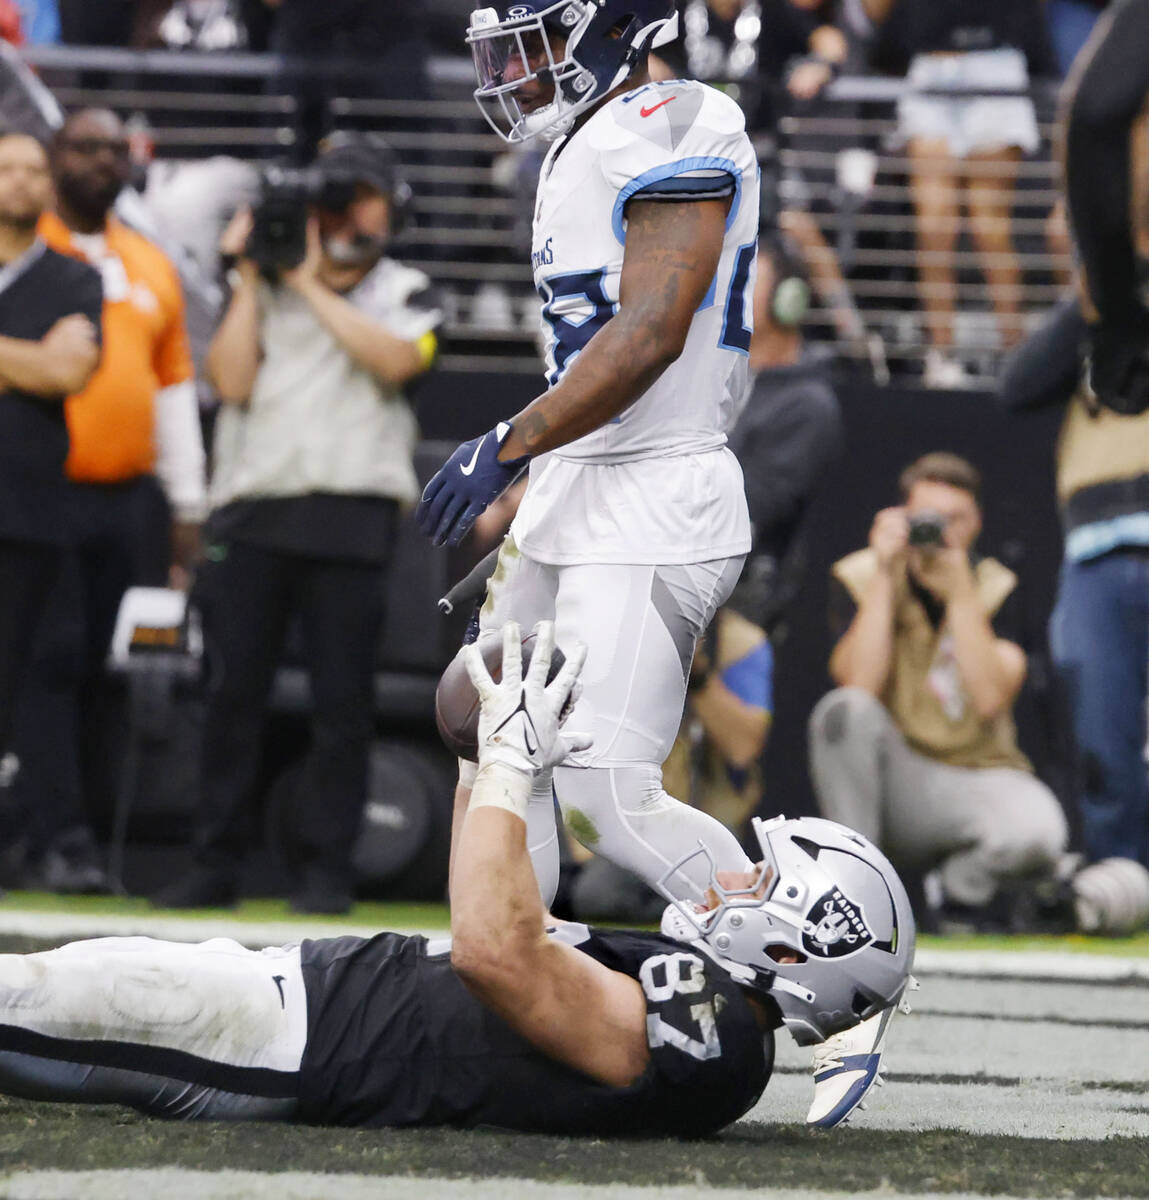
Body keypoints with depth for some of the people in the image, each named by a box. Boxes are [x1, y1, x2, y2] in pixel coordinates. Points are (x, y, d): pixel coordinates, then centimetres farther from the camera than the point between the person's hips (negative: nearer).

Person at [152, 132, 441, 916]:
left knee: (343, 699, -3)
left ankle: (328, 866, 1)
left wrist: (313, 287, -7)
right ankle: (217, 865, 4)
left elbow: (396, 359, -11)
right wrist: (253, 279, 1)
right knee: (233, 691, 0)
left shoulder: (406, 294, 11)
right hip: (251, 511, 2)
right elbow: (232, 380, 2)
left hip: (351, 519, -2)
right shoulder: (264, 291, 16)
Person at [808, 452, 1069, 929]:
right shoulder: (861, 578, -2)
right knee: (844, 710, -32)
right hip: (892, 779, 0)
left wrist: (960, 594, -20)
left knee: (1038, 832, -34)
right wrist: (884, 579, -20)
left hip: (977, 778, 0)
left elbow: (990, 698, -18)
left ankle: (964, 888, 3)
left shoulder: (999, 589, -1)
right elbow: (859, 684, -19)